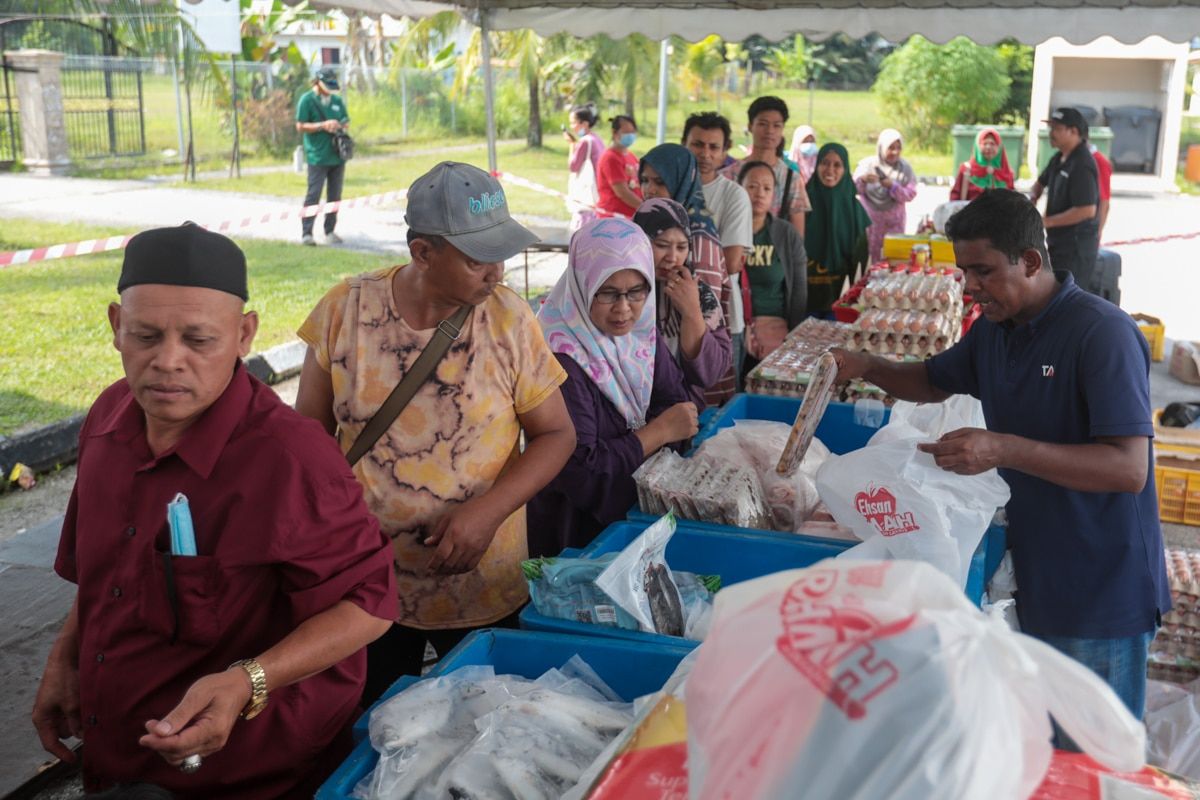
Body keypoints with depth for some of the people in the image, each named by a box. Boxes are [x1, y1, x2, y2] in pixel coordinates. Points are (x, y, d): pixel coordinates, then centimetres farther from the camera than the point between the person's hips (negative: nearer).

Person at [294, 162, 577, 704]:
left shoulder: (509, 319, -10)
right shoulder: (346, 310, -8)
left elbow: (555, 434, -5)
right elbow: (311, 429, 2)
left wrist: (487, 512, -18)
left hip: (483, 589, 0)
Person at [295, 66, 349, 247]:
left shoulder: (337, 100, 13)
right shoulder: (307, 100, -3)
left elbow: (346, 122, 21)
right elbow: (300, 126, -7)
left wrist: (342, 126, -3)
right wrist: (323, 125, -17)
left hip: (337, 155, 6)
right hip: (317, 156, -6)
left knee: (335, 196, 9)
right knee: (313, 195, -8)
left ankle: (330, 231, 18)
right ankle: (306, 232, -5)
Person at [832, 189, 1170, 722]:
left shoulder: (1102, 333, -21)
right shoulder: (995, 329, 5)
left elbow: (1129, 468, -28)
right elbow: (933, 382, 22)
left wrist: (1005, 450, -37)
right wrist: (867, 368, 2)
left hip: (1100, 597, -7)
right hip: (1029, 578, 7)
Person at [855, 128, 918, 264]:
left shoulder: (905, 168, -1)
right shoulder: (867, 164, -4)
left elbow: (910, 194, -7)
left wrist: (892, 185, -23)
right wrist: (863, 180, -31)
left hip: (894, 223, 1)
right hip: (869, 221, -1)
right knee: (869, 258, 4)